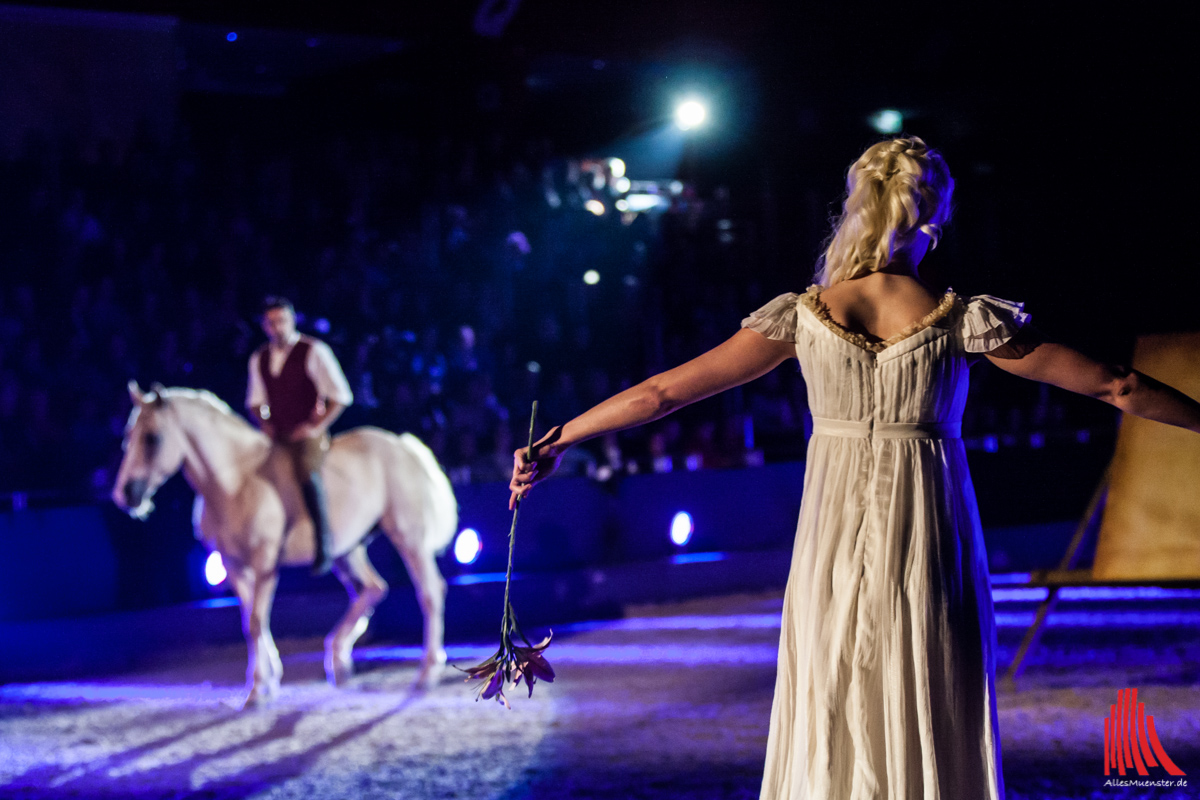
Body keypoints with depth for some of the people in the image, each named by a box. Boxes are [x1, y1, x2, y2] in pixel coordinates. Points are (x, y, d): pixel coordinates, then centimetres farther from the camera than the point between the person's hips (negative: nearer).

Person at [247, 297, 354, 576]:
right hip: (277, 435, 7)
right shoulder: (259, 359, 11)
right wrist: (264, 422, 3)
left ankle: (324, 549, -29)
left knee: (306, 471, -33)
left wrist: (316, 427, -13)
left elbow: (340, 396, -5)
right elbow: (255, 401, 24)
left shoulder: (314, 352, -5)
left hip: (307, 435, -7)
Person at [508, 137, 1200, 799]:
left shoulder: (803, 317, -2)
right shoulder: (962, 321, -6)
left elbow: (661, 392, 2)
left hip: (834, 556, 2)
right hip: (930, 556, -2)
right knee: (934, 742, 6)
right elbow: (1115, 386, -1)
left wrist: (558, 441, 12)